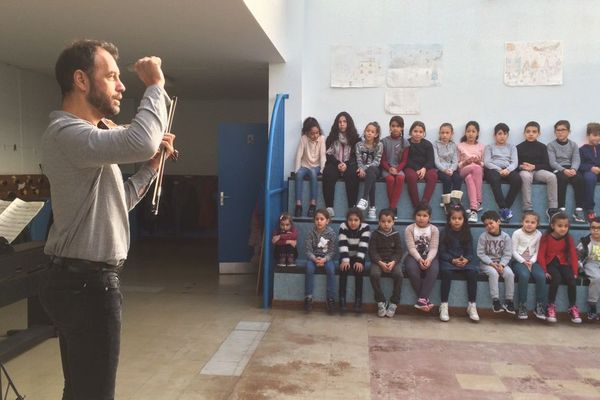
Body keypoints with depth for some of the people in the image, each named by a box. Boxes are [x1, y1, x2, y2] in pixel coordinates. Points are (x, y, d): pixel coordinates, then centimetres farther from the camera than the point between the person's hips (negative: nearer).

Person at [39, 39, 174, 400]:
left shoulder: (86, 135, 17)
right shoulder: (66, 132, -17)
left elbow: (116, 202, 19)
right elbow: (138, 142, -37)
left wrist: (153, 164, 10)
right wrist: (155, 85, -21)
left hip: (85, 280, 11)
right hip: (86, 284, -11)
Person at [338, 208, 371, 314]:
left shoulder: (365, 227, -12)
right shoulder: (343, 227, -11)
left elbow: (363, 246, -20)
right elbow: (343, 245, -19)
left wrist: (359, 261, -29)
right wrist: (345, 260, -31)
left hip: (358, 258, 0)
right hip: (346, 257, 0)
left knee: (359, 271, -26)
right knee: (343, 270, -25)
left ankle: (358, 301, -19)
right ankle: (342, 300, -22)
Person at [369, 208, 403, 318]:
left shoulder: (396, 235, 4)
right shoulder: (375, 234, 1)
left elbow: (399, 252, 1)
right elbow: (372, 251, -4)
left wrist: (393, 262, -18)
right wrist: (380, 263, -18)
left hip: (393, 261, 1)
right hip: (378, 261, 0)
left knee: (398, 275, -29)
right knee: (374, 274, -31)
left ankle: (394, 303, -13)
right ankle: (381, 302, -13)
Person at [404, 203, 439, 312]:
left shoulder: (434, 229, 3)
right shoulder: (409, 229, 0)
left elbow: (433, 248, -7)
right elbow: (411, 248, -10)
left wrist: (429, 259, -27)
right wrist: (419, 259, -27)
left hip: (429, 256, 1)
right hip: (414, 256, -1)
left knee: (434, 269, -33)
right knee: (412, 268, -35)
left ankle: (421, 299, -30)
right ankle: (425, 298, -23)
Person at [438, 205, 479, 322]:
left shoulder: (467, 233, 7)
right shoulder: (444, 233, 1)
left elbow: (470, 251, 5)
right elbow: (442, 252, -2)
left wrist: (466, 259, -17)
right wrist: (453, 260, -19)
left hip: (465, 260, 2)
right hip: (448, 260, -2)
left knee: (472, 272, -28)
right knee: (446, 272, -34)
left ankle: (472, 305, -16)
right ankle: (444, 305, -25)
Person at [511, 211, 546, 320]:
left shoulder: (538, 234, 5)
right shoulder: (517, 233, -4)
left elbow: (537, 251, 5)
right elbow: (514, 251, -4)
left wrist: (532, 262, -11)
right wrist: (524, 261, -15)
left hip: (532, 261, 3)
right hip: (518, 261, -3)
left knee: (541, 276, -25)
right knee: (524, 275, -33)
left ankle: (539, 306, -11)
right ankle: (522, 306, -21)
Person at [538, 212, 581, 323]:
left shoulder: (568, 239, 4)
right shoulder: (546, 238, -5)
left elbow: (573, 256, 2)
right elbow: (541, 255, -8)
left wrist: (575, 272, -7)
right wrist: (544, 271, -17)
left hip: (563, 264, 3)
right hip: (550, 263, -3)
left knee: (571, 279, -25)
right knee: (556, 278, -31)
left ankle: (573, 307, -7)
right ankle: (551, 306, -15)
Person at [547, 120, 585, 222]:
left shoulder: (573, 145, 15)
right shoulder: (551, 145, 7)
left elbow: (576, 160, 2)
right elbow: (552, 162, -5)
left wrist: (573, 169, -20)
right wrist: (564, 170, -22)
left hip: (571, 169, 2)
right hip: (558, 169, -2)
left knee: (579, 178, -29)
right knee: (562, 178, -35)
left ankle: (579, 209, -27)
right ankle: (561, 209, -34)